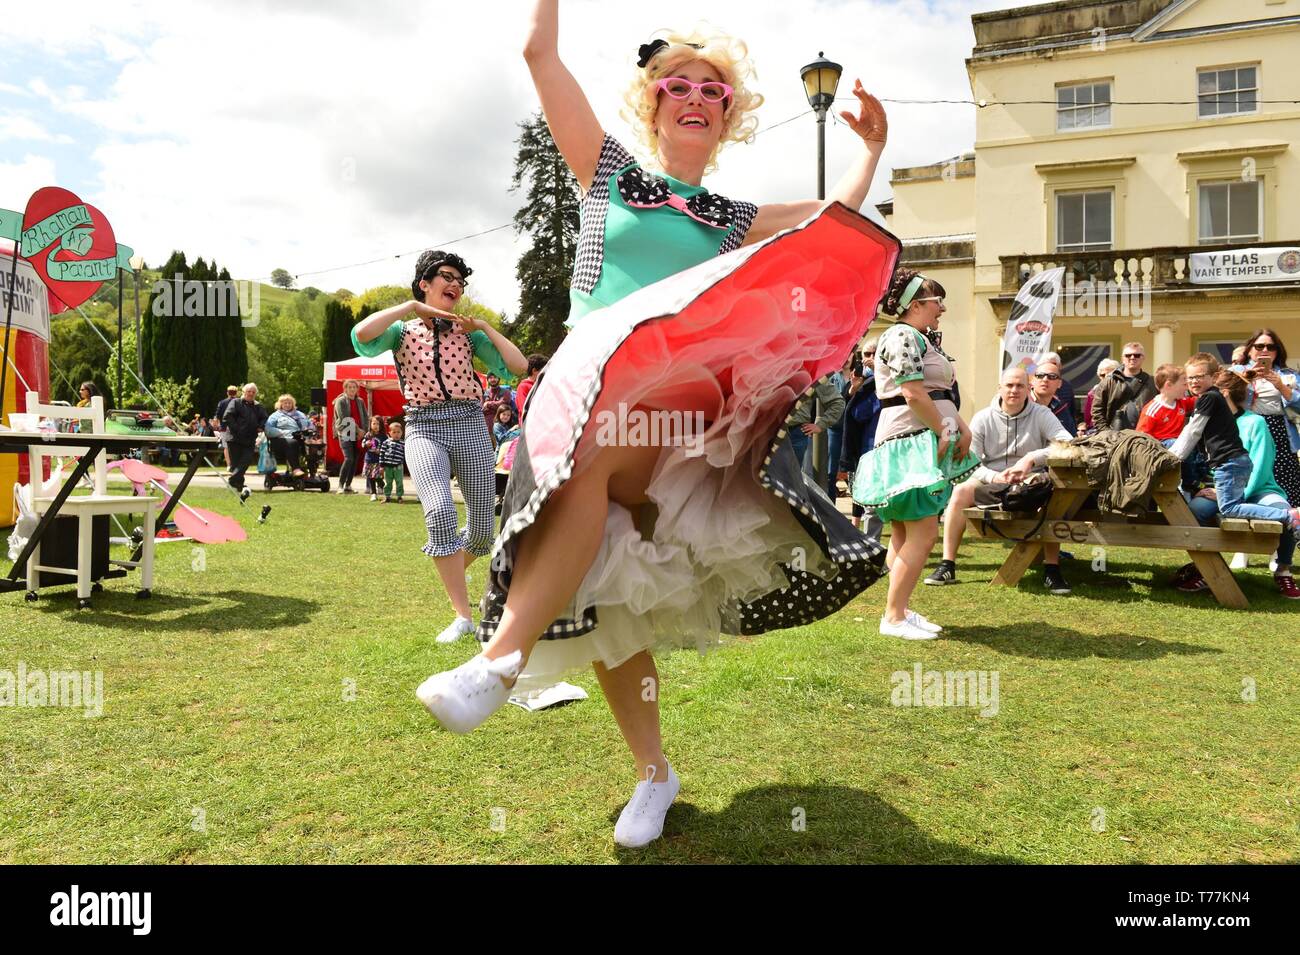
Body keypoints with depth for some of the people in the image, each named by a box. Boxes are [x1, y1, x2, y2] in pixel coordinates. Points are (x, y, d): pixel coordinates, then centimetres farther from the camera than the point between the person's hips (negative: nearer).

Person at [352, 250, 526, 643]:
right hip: (424, 429, -2)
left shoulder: (467, 332, 12)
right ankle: (463, 616, -20)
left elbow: (518, 366, 3)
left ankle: (452, 571, 38)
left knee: (482, 529, 1)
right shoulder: (403, 331, 8)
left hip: (471, 426, 2)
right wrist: (411, 307, -9)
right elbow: (361, 335, -15)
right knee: (440, 512, -27)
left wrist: (484, 326, 1)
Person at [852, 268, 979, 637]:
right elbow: (913, 394, -19)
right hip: (911, 444, -11)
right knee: (923, 533, -11)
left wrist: (962, 428, 7)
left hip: (928, 445, 11)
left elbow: (942, 394, 21)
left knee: (905, 534, 11)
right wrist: (945, 432, -13)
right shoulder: (902, 336, -10)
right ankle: (893, 617, -5)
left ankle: (900, 611, 17)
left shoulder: (922, 340, 22)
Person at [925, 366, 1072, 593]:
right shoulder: (983, 418, 2)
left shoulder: (1041, 415, 0)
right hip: (991, 480, 1)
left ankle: (1052, 570, -23)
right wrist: (993, 477, -25)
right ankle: (947, 566, -23)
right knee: (961, 491, -27)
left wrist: (1032, 458, -28)